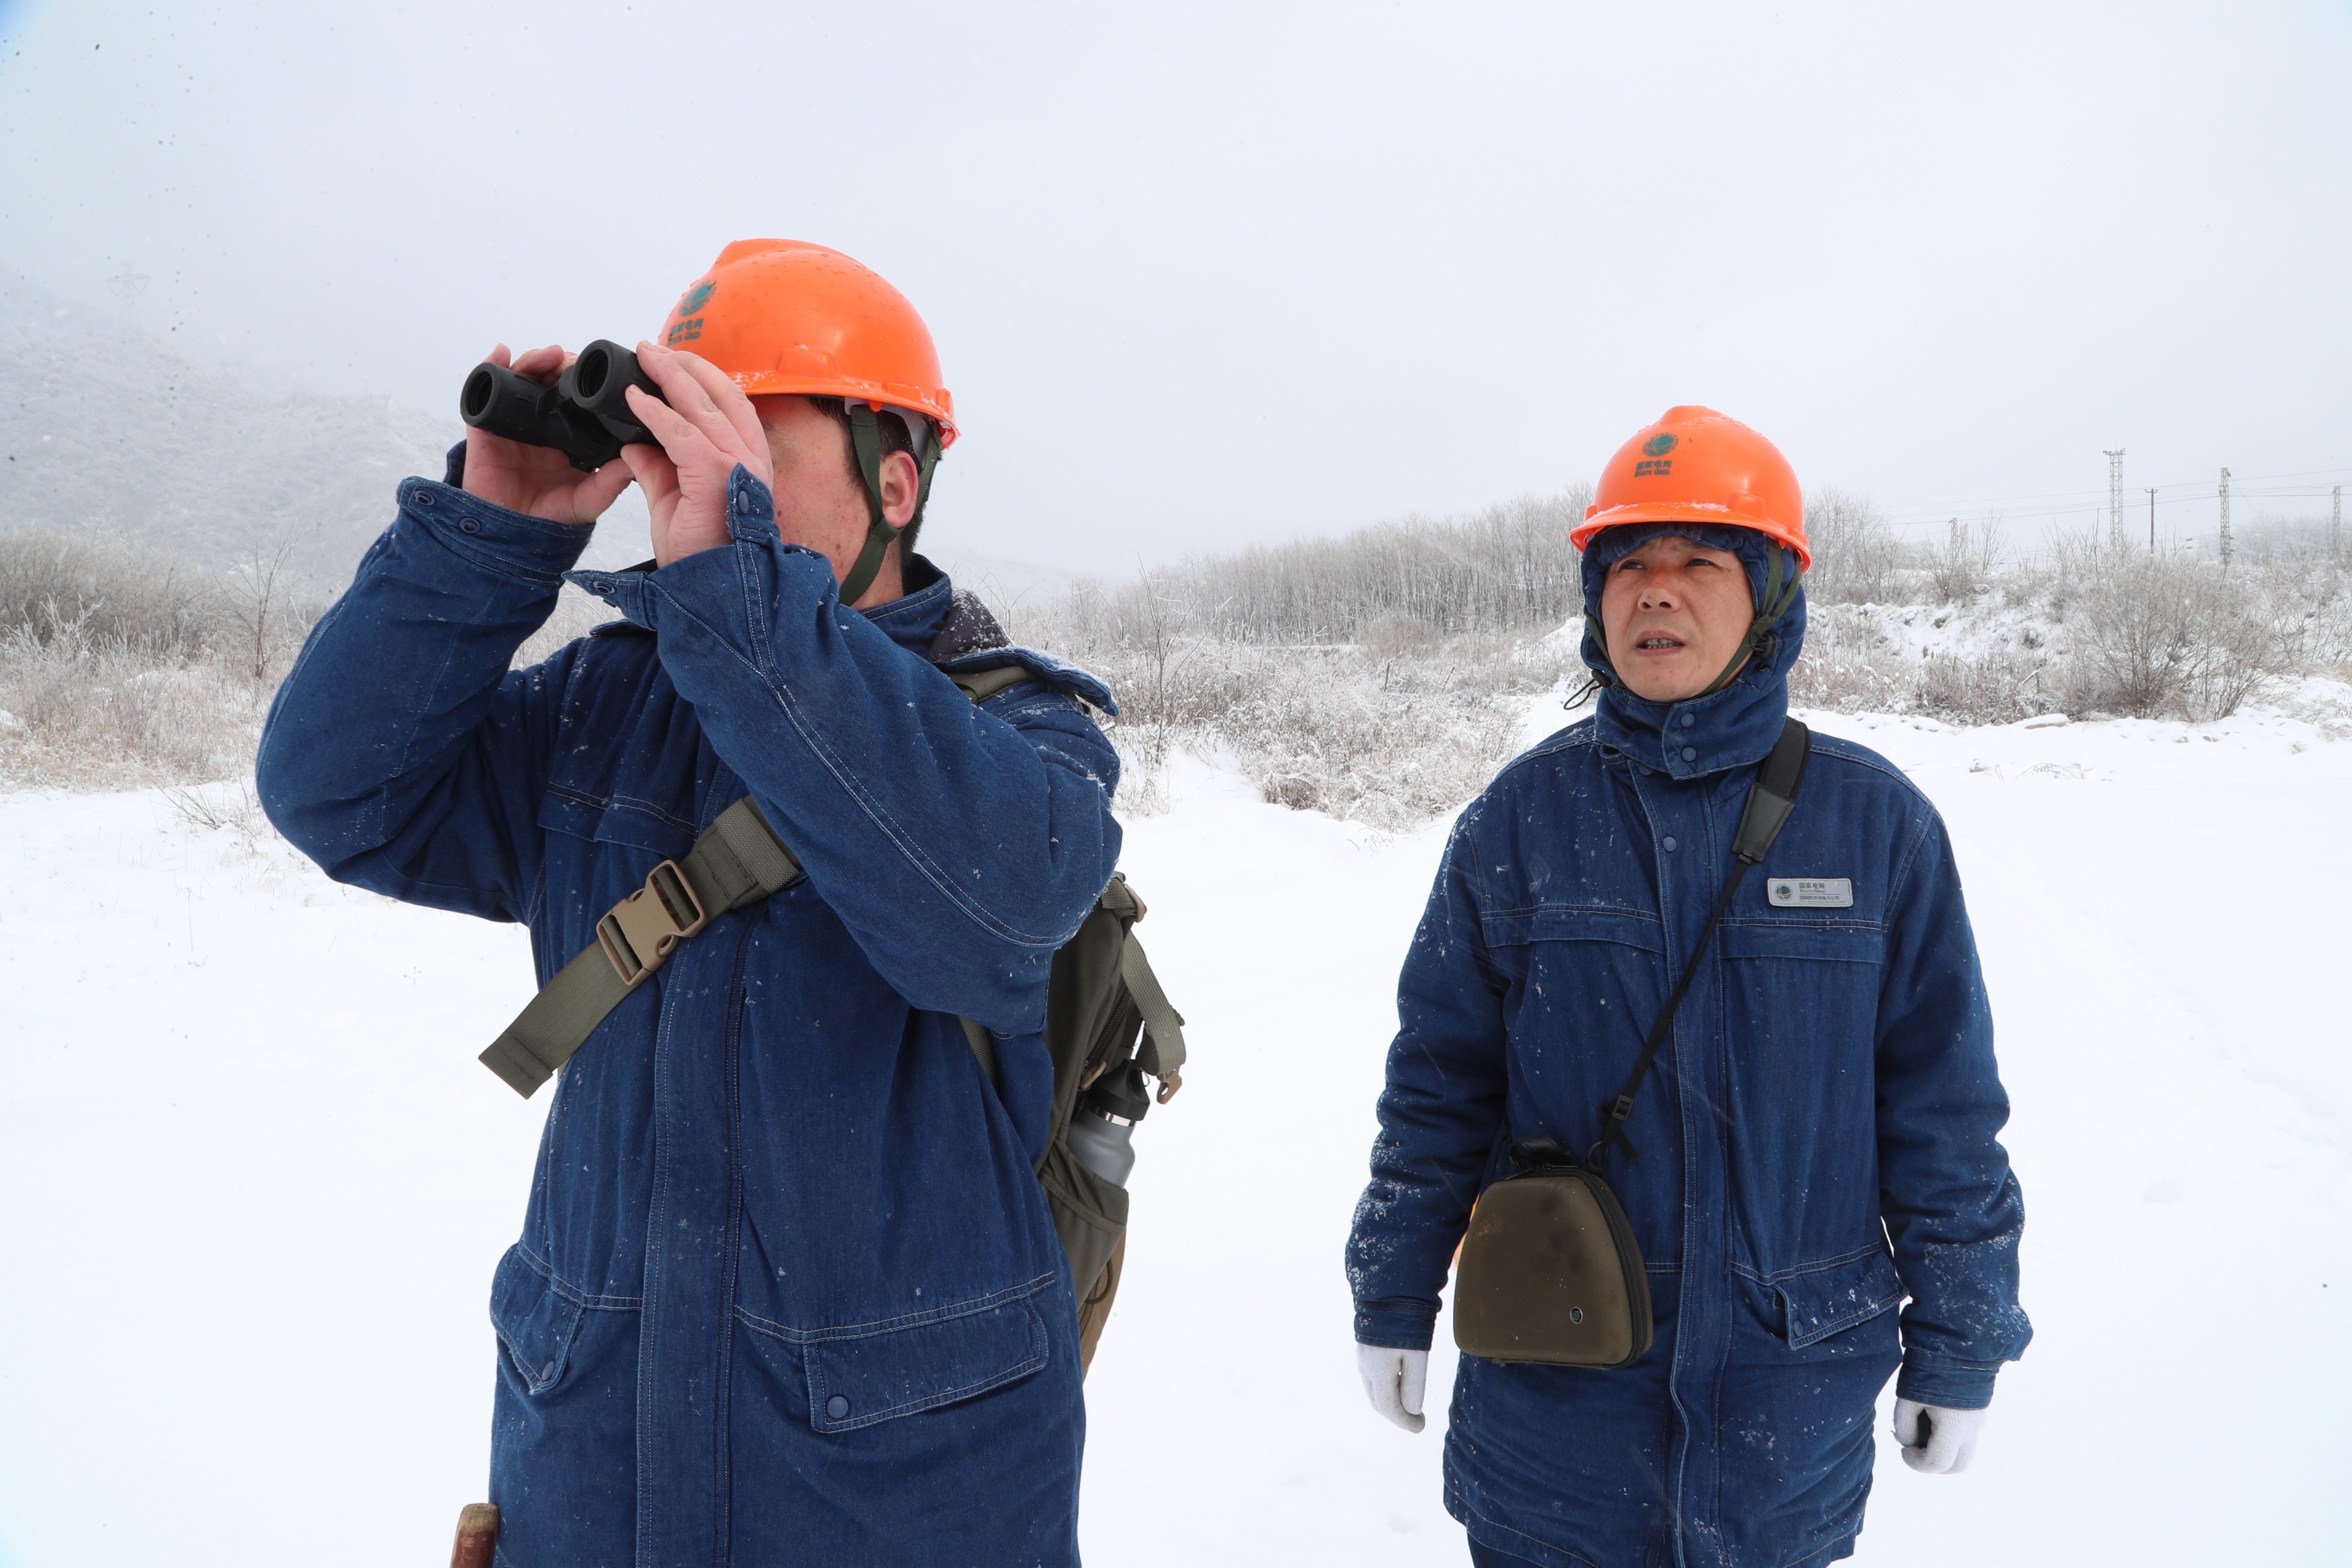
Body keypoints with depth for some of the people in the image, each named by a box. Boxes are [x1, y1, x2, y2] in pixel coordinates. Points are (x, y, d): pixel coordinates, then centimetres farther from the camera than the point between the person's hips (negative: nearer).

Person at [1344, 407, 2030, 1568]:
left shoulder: (1875, 820, -5)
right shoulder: (1521, 817, -4)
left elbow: (1942, 1106, 1)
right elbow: (1437, 1084, 1)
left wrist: (1959, 1346, 4)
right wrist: (1392, 1305, 5)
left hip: (1790, 1392, 0)